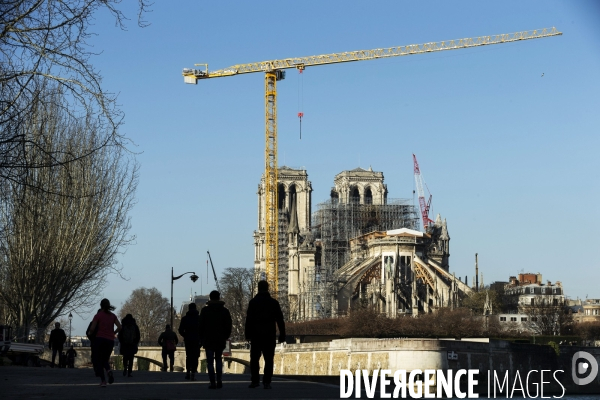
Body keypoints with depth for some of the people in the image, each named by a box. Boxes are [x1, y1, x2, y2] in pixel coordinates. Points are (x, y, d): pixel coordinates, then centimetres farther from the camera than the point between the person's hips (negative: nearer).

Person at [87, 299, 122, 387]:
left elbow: (92, 329, -9)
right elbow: (119, 327, -1)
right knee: (105, 360, 18)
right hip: (110, 340, 4)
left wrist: (89, 333, 12)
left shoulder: (98, 315, -3)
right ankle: (109, 370, -15)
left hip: (99, 339, -4)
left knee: (98, 361, 6)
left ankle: (103, 380, -8)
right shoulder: (113, 316, 8)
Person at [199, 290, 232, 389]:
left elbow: (201, 326, -2)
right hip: (220, 340, 3)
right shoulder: (225, 311, 4)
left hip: (208, 340, -3)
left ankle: (213, 383, -8)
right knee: (219, 360, 16)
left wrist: (202, 338, 7)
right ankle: (219, 381, 5)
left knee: (210, 362, 0)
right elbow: (228, 326, 5)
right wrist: (225, 337, 14)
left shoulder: (205, 310, -3)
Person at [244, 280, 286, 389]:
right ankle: (267, 382, -3)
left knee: (254, 359, 8)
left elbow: (249, 320, -5)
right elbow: (280, 320, 3)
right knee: (269, 359, 2)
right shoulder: (274, 302, 4)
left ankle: (255, 380, 2)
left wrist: (247, 334, -1)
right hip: (270, 335, 1)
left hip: (256, 335, -1)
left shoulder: (253, 302, -1)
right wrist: (282, 335, 7)